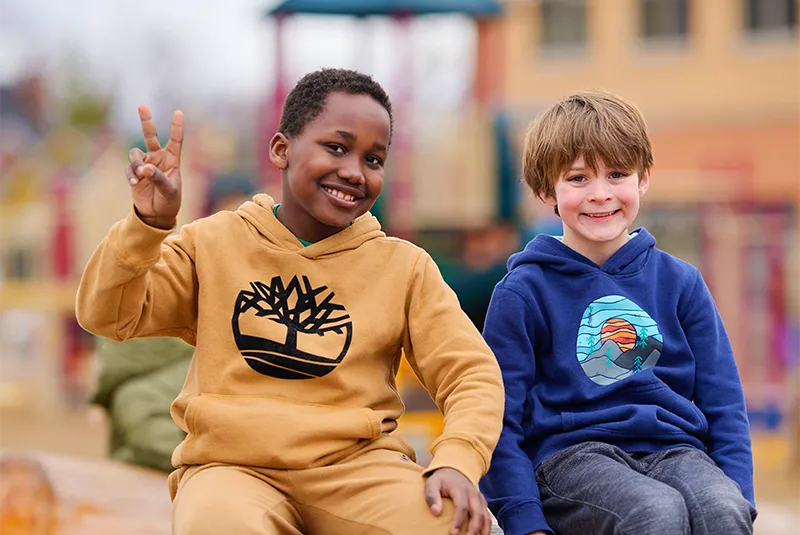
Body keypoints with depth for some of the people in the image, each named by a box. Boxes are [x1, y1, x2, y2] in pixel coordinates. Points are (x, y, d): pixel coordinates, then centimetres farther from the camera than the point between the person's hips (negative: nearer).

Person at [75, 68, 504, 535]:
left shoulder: (405, 268, 10)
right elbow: (108, 316, 4)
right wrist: (148, 224, -14)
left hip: (355, 464, 1)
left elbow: (472, 372, 4)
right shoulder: (213, 244, 10)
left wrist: (457, 462, -16)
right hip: (231, 465, -1)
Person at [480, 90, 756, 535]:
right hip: (570, 455, -3)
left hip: (673, 448, 3)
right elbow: (501, 420, 2)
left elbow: (724, 404, 14)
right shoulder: (523, 293, 5)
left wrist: (740, 496, -2)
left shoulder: (679, 282, 14)